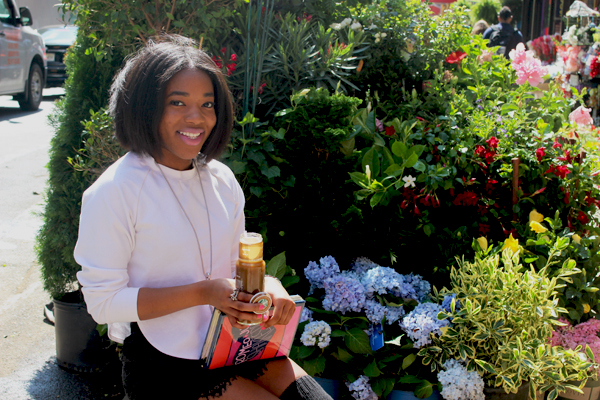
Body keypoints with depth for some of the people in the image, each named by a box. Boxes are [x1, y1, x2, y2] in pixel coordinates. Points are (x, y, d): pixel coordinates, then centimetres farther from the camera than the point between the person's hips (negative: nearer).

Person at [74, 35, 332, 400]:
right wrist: (202, 293, -22)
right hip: (165, 361, -5)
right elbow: (102, 301, -14)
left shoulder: (222, 179, 4)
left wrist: (267, 283, -11)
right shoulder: (115, 192, -15)